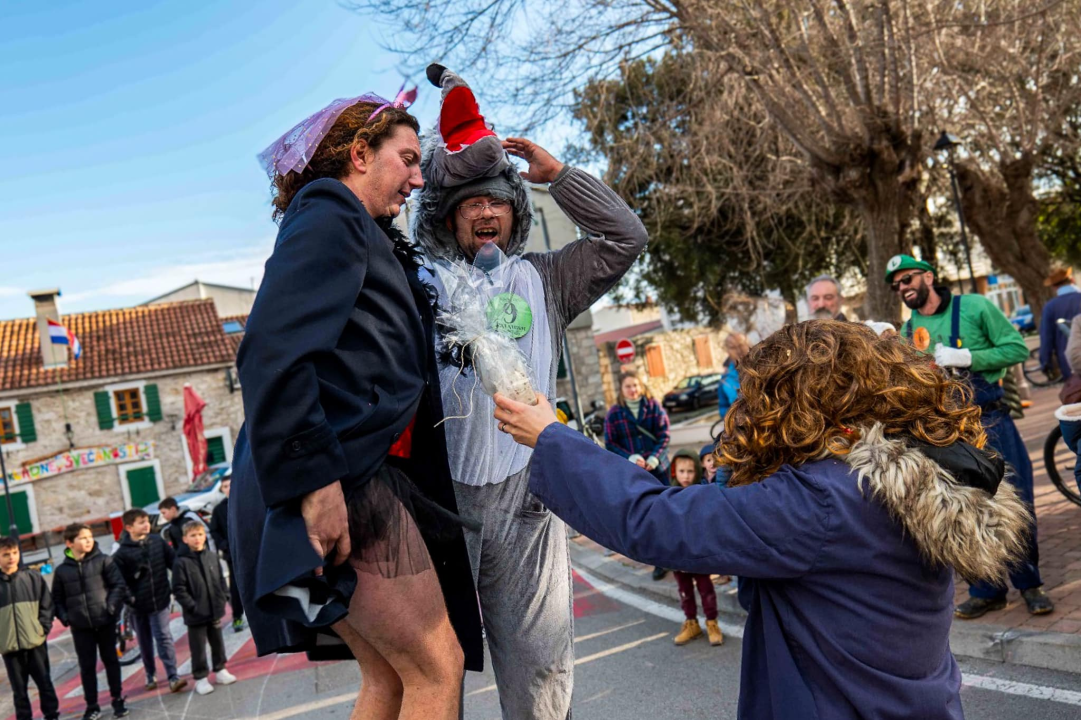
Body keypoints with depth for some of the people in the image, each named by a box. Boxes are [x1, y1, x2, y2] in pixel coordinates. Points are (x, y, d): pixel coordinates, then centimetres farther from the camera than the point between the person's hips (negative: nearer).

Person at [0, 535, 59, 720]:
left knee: (45, 683, 9)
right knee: (19, 689, 8)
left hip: (35, 642, 1)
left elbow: (46, 604, 5)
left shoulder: (33, 578, 0)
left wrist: (43, 628, -4)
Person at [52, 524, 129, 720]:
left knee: (111, 661, 11)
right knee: (87, 666, 6)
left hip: (105, 622, -1)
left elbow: (119, 584, -4)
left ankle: (118, 701, 22)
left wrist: (112, 607, -15)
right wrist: (64, 617, -5)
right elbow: (57, 599, 9)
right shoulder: (61, 570, 1)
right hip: (80, 627, 1)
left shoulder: (103, 560, -4)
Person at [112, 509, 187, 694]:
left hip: (160, 599, 0)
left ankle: (173, 677, -6)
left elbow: (173, 562, 5)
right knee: (145, 642, 13)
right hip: (139, 604, 0)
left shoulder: (157, 541, 0)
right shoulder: (122, 553, -8)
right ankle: (150, 675, 31)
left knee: (164, 637, -6)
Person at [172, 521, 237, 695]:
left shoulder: (212, 556, 0)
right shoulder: (182, 562, -12)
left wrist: (221, 601, -1)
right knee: (198, 648, 6)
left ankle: (220, 670, 33)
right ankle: (200, 678, 18)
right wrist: (192, 607, -17)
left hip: (215, 611, 4)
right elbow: (179, 589, -13)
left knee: (218, 643, 17)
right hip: (195, 615, -4)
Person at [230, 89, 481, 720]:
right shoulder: (328, 212, -4)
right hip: (338, 479, -10)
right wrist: (315, 479, -24)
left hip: (362, 473, 10)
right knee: (438, 668, -6)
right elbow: (274, 351, -19)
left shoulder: (370, 237, 26)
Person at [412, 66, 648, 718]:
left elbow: (625, 236, 12)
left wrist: (555, 173, 9)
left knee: (540, 663, 6)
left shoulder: (542, 279, 17)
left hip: (523, 492, 2)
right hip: (440, 492, -1)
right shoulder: (421, 284, 10)